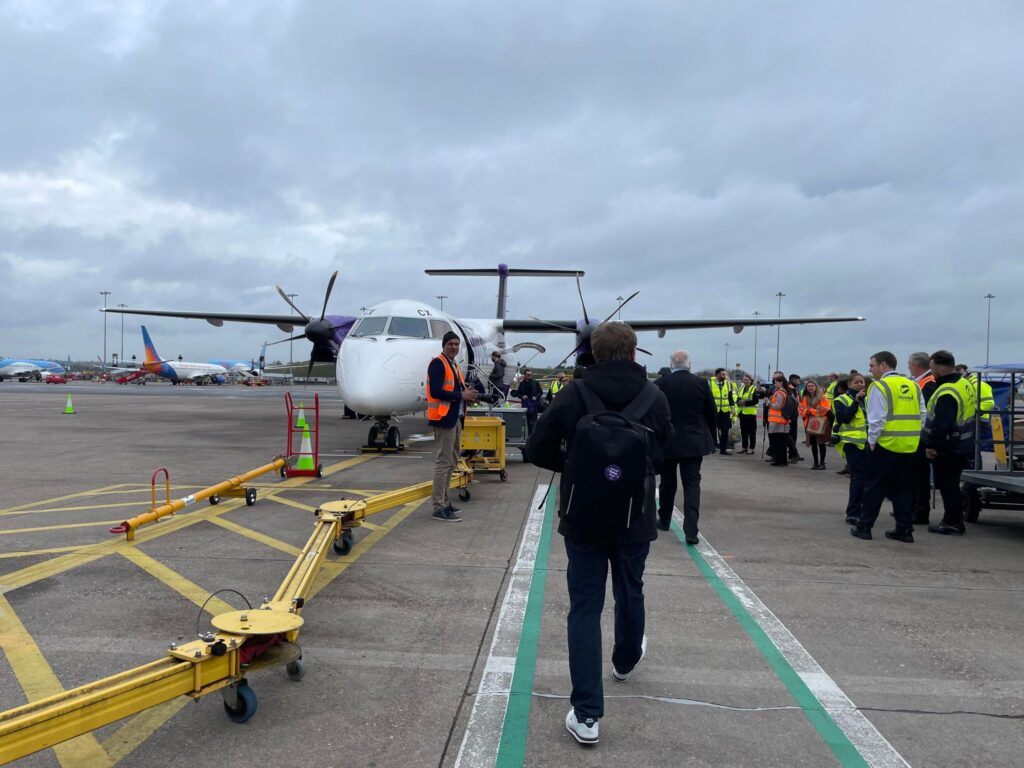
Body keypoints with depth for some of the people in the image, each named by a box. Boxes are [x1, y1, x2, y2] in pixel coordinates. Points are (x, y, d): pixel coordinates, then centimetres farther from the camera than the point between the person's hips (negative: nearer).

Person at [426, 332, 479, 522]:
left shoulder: (454, 365, 18)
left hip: (455, 417, 10)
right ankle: (439, 508, -4)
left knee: (452, 462, 15)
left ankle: (444, 501, 24)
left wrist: (467, 395, 1)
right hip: (443, 417, -10)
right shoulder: (437, 363, -12)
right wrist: (461, 395, -20)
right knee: (444, 462, -8)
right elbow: (435, 392, -22)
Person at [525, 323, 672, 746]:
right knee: (630, 593, 24)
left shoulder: (573, 393, -10)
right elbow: (666, 457, 0)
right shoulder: (654, 396, -7)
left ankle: (586, 714, 2)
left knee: (584, 607, 4)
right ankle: (626, 660, 51)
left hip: (582, 519, -1)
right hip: (634, 519, 1)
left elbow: (537, 450, -8)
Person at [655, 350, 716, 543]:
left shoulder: (660, 384, -7)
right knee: (692, 484, 1)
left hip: (667, 442, 0)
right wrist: (709, 438, 16)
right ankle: (690, 530, -8)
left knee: (667, 483, 16)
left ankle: (664, 520, 30)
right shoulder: (700, 384, -3)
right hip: (694, 442, 0)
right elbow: (712, 415, 3)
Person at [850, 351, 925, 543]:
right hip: (909, 445, 6)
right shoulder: (913, 386, 11)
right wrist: (914, 437, 14)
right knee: (903, 488, 13)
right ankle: (905, 529, 14)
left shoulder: (879, 386, -9)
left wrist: (872, 441, -6)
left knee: (874, 486, 3)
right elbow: (922, 416, 10)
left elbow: (876, 419, -15)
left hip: (886, 444, -6)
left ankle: (864, 527, 8)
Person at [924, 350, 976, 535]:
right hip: (961, 446, 10)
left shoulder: (947, 392, -24)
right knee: (952, 485, 18)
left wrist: (931, 445, -19)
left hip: (946, 450, -10)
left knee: (947, 486, -1)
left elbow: (941, 424, -27)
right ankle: (953, 520, 26)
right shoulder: (965, 384, 10)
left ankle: (953, 523, 5)